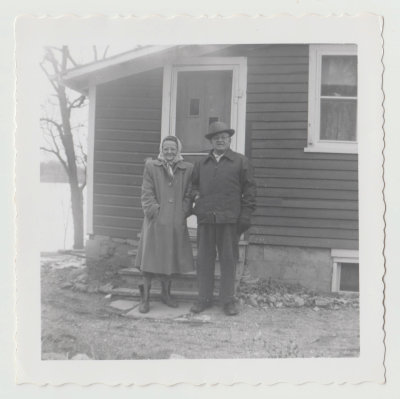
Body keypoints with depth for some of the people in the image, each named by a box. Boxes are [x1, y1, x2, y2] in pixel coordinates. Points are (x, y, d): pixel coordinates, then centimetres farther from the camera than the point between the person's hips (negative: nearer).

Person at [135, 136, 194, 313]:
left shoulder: (187, 169, 7)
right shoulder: (151, 167, 3)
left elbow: (188, 195, 6)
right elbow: (147, 194, -2)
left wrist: (182, 214, -5)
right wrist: (155, 211, -12)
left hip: (177, 223, 2)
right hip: (156, 221, -2)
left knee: (171, 258, 11)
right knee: (150, 259, 1)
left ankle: (166, 293, 28)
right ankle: (145, 297, 12)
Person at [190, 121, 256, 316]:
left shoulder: (241, 162, 6)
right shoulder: (201, 163, 16)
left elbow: (249, 189, 3)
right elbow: (193, 184, 28)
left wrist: (245, 215, -4)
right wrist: (195, 194, 5)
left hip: (229, 219, -3)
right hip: (205, 218, 3)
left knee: (228, 259, 3)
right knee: (204, 259, 7)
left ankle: (228, 300, 16)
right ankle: (204, 298, 19)